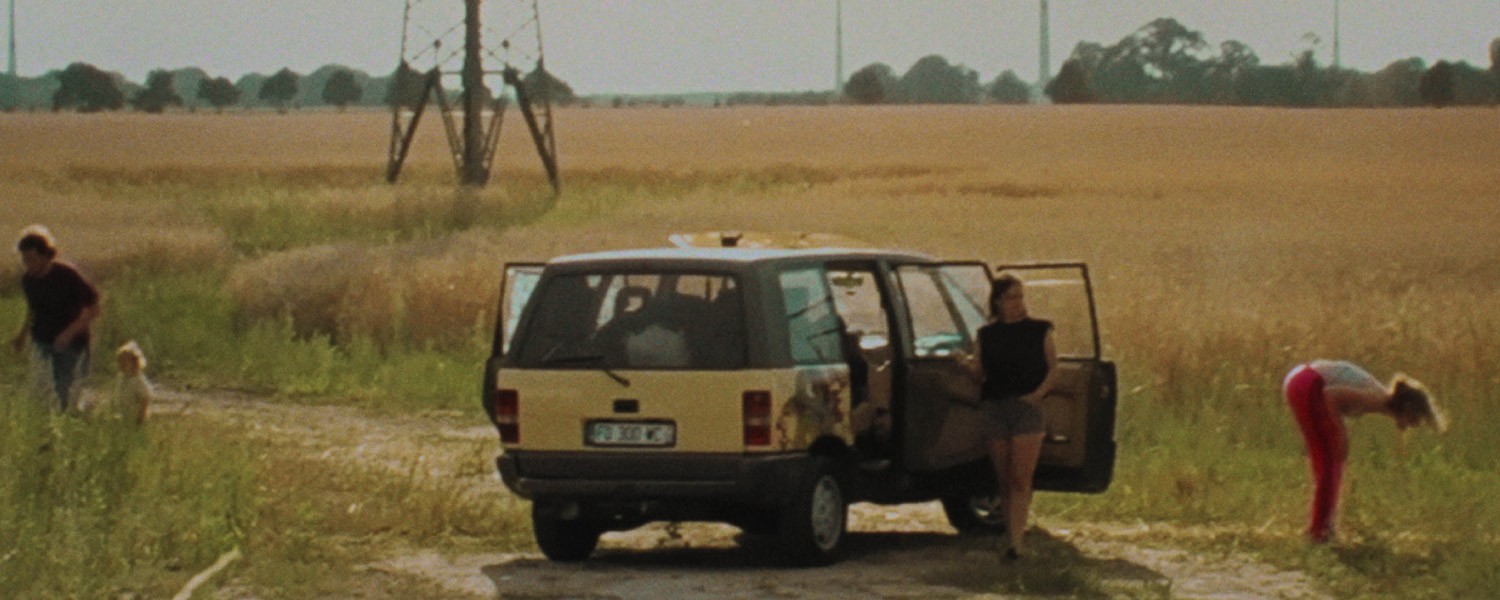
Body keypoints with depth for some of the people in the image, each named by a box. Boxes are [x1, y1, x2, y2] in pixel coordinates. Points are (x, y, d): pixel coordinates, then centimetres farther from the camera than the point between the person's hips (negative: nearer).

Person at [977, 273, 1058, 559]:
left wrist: (1039, 393, -10)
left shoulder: (1038, 331, 4)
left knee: (1021, 479, -12)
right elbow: (981, 371, 14)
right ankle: (1014, 533, 17)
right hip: (994, 407, 3)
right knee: (1005, 479, 6)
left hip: (1026, 407, -3)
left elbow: (1053, 368, 3)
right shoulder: (987, 334, 12)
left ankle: (1017, 542, -17)